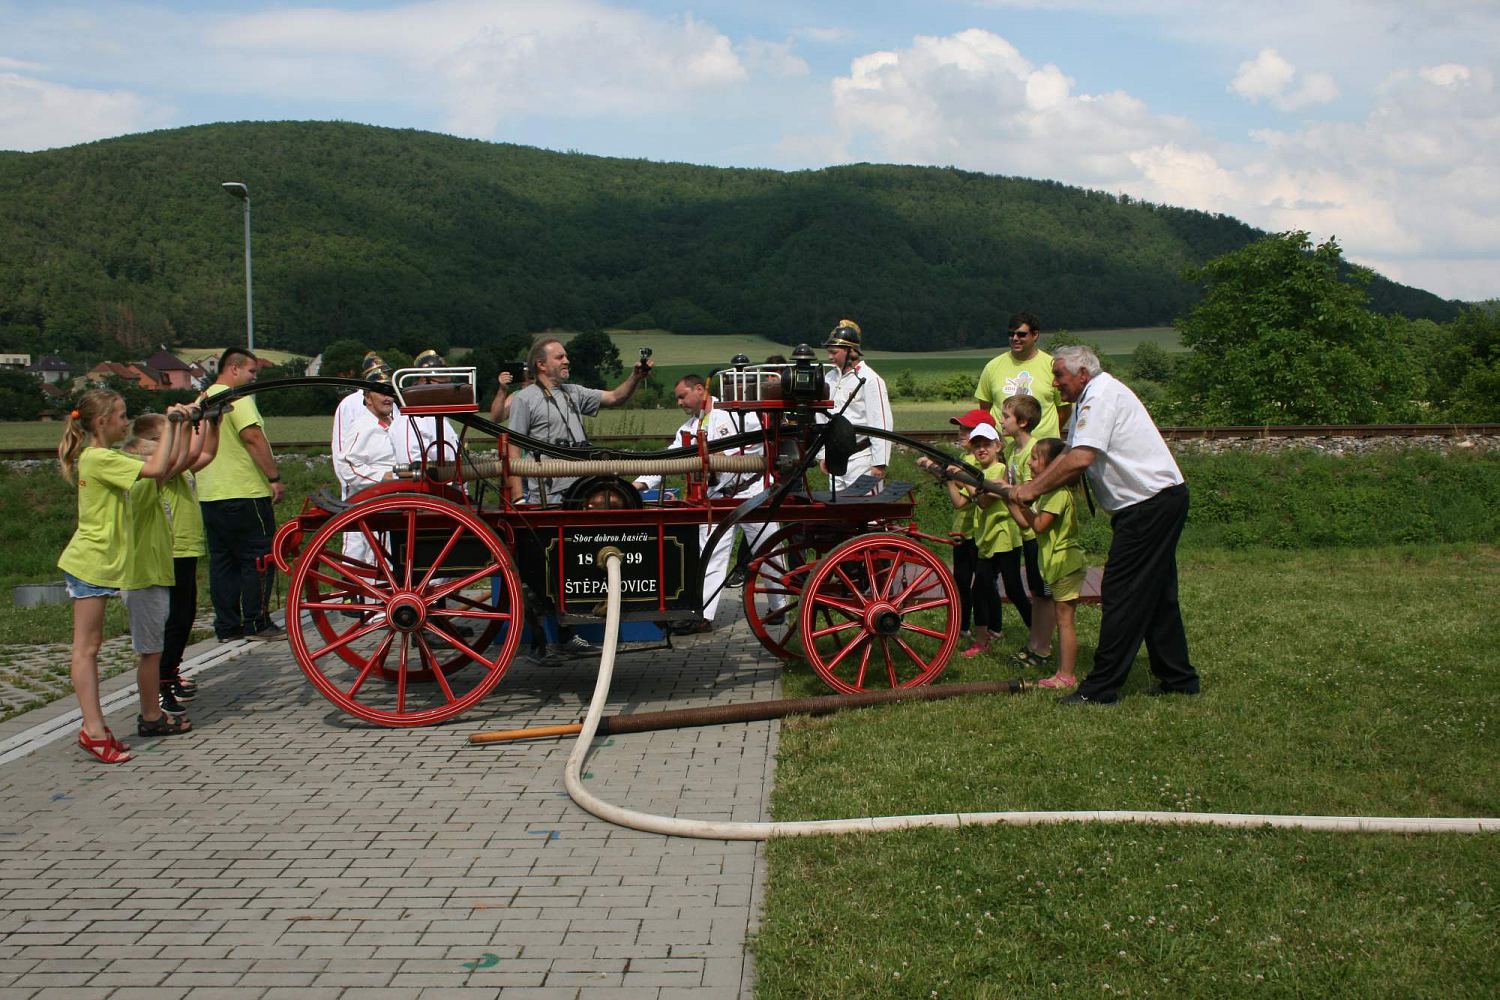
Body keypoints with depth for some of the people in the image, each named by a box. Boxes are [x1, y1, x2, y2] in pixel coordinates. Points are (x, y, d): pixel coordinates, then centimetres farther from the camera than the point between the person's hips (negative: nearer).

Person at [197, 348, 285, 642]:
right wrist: (274, 478, -19)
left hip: (209, 496, 9)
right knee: (258, 558, -1)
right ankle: (256, 624, 0)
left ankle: (227, 627, 12)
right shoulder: (236, 398, -12)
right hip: (244, 494, -9)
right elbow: (253, 438, -21)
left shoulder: (202, 400, 16)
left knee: (222, 561, 10)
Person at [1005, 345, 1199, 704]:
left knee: (1121, 593, -9)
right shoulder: (1087, 400, 18)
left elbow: (1080, 459, -25)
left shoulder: (1102, 395, -15)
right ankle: (1178, 678, 24)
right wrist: (1030, 486, 2)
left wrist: (1034, 489, -16)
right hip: (1163, 501, 11)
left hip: (1151, 503, -11)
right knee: (1156, 594, 16)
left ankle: (1101, 687, -6)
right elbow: (1069, 456, 15)